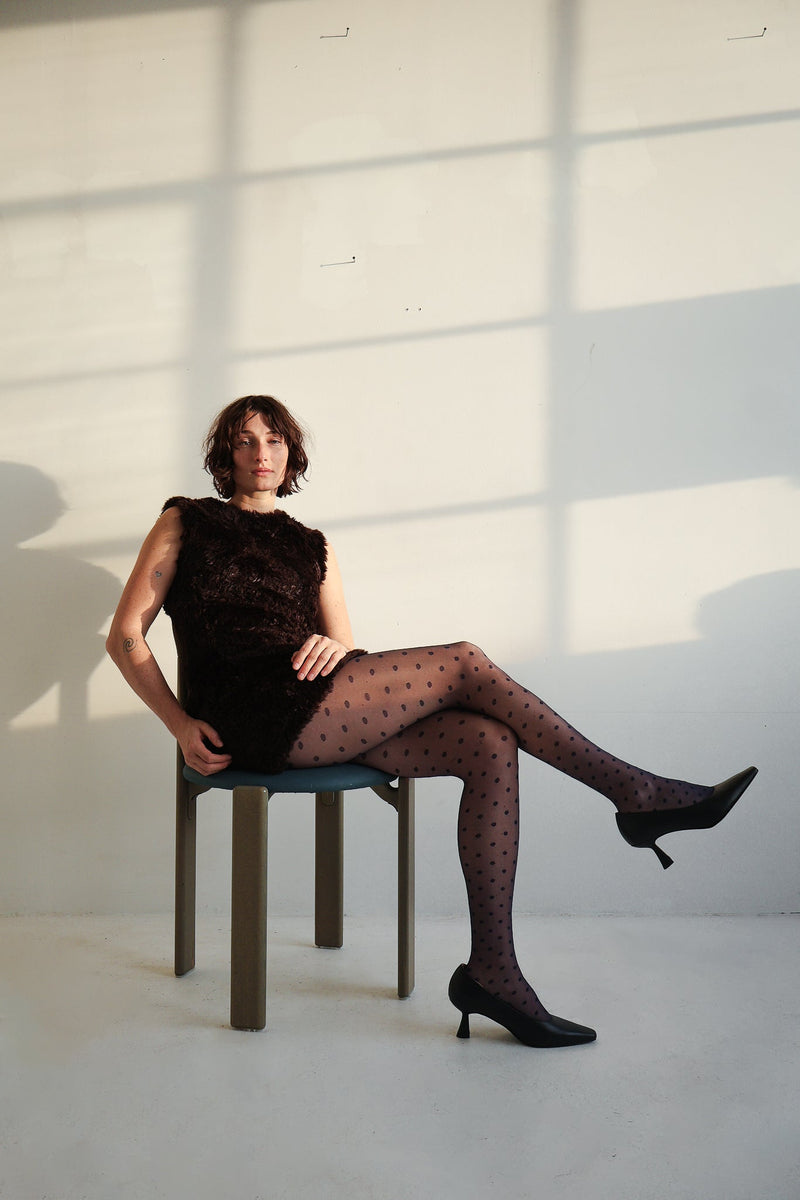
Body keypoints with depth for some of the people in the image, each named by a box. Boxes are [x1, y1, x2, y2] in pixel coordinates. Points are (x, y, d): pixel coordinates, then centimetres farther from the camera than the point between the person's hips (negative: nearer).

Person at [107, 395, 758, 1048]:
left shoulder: (312, 546, 26)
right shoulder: (186, 522, 14)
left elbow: (350, 655, 18)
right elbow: (126, 636, 6)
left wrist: (334, 646, -8)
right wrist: (183, 726, -6)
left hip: (318, 713, 6)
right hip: (258, 716, -6)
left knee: (489, 744, -18)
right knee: (463, 661, -18)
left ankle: (493, 971, -16)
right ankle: (635, 793, -9)